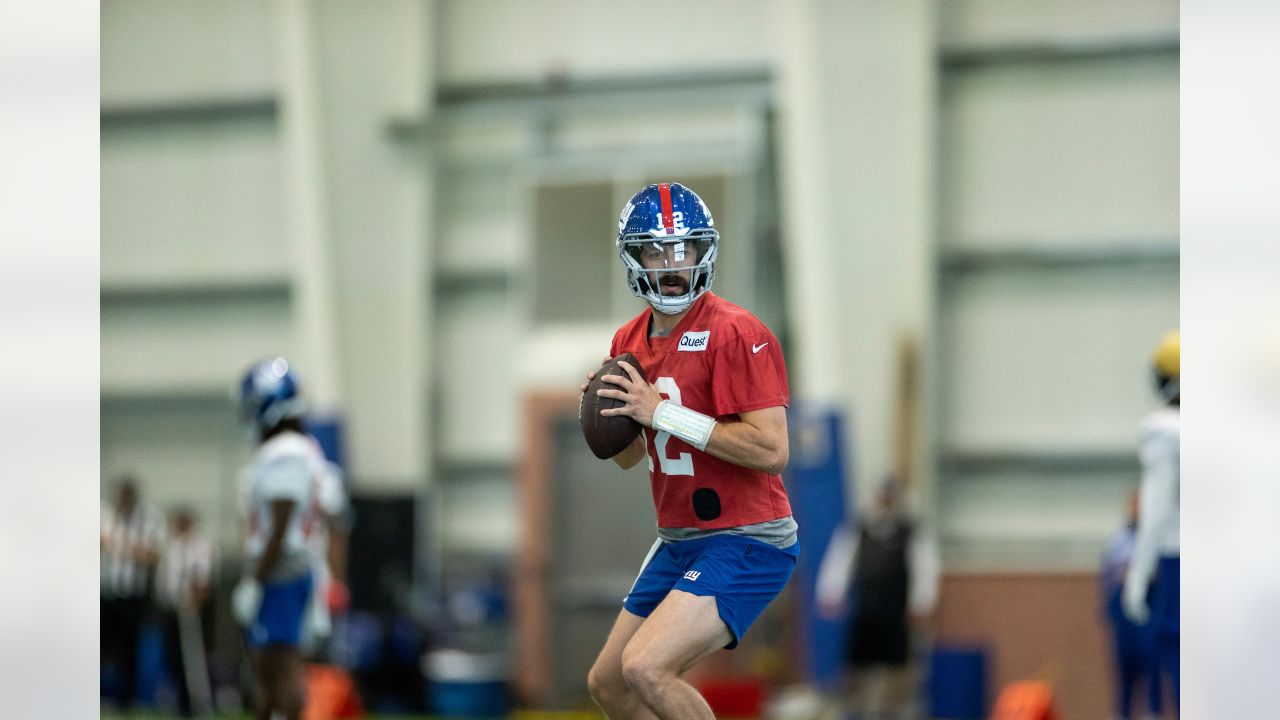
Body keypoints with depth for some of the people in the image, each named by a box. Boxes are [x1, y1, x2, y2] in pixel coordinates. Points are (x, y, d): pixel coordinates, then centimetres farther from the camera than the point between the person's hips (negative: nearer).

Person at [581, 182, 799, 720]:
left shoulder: (736, 333, -16)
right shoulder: (630, 340, 9)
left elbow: (771, 450, -24)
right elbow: (628, 456, 21)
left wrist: (662, 411, -22)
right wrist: (607, 408, -1)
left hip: (745, 544, -9)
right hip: (678, 543, 9)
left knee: (646, 667, -23)